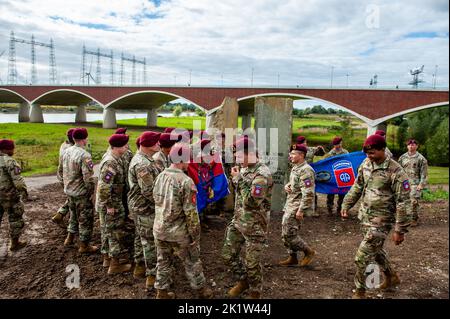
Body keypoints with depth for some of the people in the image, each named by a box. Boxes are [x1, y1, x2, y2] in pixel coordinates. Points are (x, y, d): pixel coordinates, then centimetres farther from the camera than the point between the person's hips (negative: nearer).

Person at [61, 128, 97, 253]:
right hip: (82, 192, -8)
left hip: (69, 190, 8)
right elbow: (88, 177, -24)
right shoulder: (84, 155, -24)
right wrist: (92, 192, -12)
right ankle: (84, 246, 18)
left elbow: (64, 171, 12)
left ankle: (69, 239, 39)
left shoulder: (67, 151, 2)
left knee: (74, 214, 26)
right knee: (85, 219, 7)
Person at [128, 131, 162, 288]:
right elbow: (149, 191, -27)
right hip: (146, 208, -10)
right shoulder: (143, 164, -25)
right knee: (151, 242, -1)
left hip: (139, 206, 10)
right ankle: (152, 276, 9)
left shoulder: (140, 159, 9)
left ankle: (140, 267, 37)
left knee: (141, 237, 21)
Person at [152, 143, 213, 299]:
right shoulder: (186, 181, -22)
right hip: (179, 232, -5)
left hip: (159, 229, 6)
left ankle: (162, 292, 31)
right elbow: (191, 213, -20)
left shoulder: (160, 177, 0)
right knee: (192, 262, 14)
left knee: (163, 262, 20)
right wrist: (195, 235, -10)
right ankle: (201, 290, 31)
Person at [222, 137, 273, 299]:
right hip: (237, 221, 8)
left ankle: (255, 293, 29)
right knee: (228, 255, 16)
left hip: (255, 226, -8)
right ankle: (242, 281, 40)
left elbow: (251, 202, -31)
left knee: (252, 264, 6)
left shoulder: (262, 174, -23)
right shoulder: (244, 169, 4)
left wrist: (239, 179, -25)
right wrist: (236, 178, 2)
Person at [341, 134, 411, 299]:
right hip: (365, 216, 7)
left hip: (381, 221, -7)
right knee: (375, 250, 24)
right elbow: (357, 187, 13)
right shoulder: (366, 164, 1)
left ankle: (360, 292, 13)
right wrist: (346, 205, 9)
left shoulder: (396, 172, -19)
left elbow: (403, 202, -17)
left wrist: (400, 230, -17)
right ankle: (392, 276, 49)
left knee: (362, 256, -7)